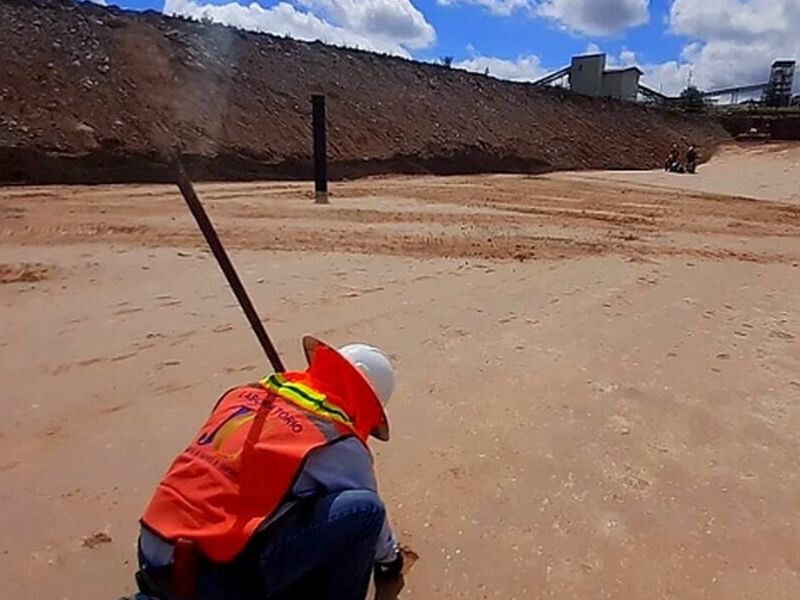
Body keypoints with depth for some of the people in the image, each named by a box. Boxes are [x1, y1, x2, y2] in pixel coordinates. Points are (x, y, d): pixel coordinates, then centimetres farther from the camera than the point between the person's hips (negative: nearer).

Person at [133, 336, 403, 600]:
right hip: (215, 575, -7)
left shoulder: (246, 394, 10)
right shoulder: (337, 443, -8)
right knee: (361, 510, -11)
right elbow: (365, 513, 10)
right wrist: (389, 556, 33)